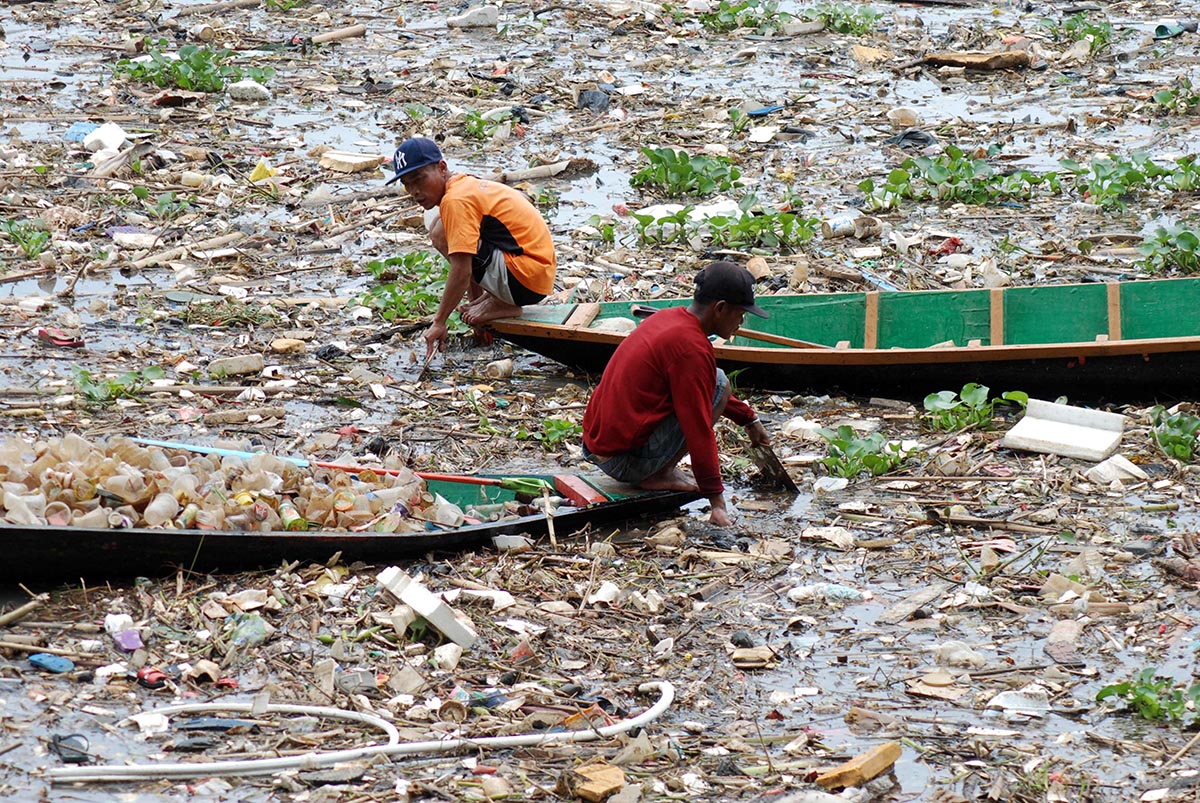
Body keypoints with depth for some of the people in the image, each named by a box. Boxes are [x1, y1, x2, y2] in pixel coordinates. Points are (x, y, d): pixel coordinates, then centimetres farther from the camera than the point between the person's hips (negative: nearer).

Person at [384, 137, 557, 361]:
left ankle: (502, 304, -7)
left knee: (441, 233, -20)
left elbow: (461, 272, -24)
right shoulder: (466, 184, 14)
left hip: (526, 281, -10)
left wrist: (439, 322, -17)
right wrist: (474, 303, 29)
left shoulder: (456, 200, -17)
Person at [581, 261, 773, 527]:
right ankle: (661, 475, -4)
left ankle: (660, 470, 11)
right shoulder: (690, 347, -18)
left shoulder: (668, 317, 11)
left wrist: (748, 418, 33)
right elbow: (699, 430, -18)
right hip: (626, 460, -9)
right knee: (719, 384, -6)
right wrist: (717, 501, -14)